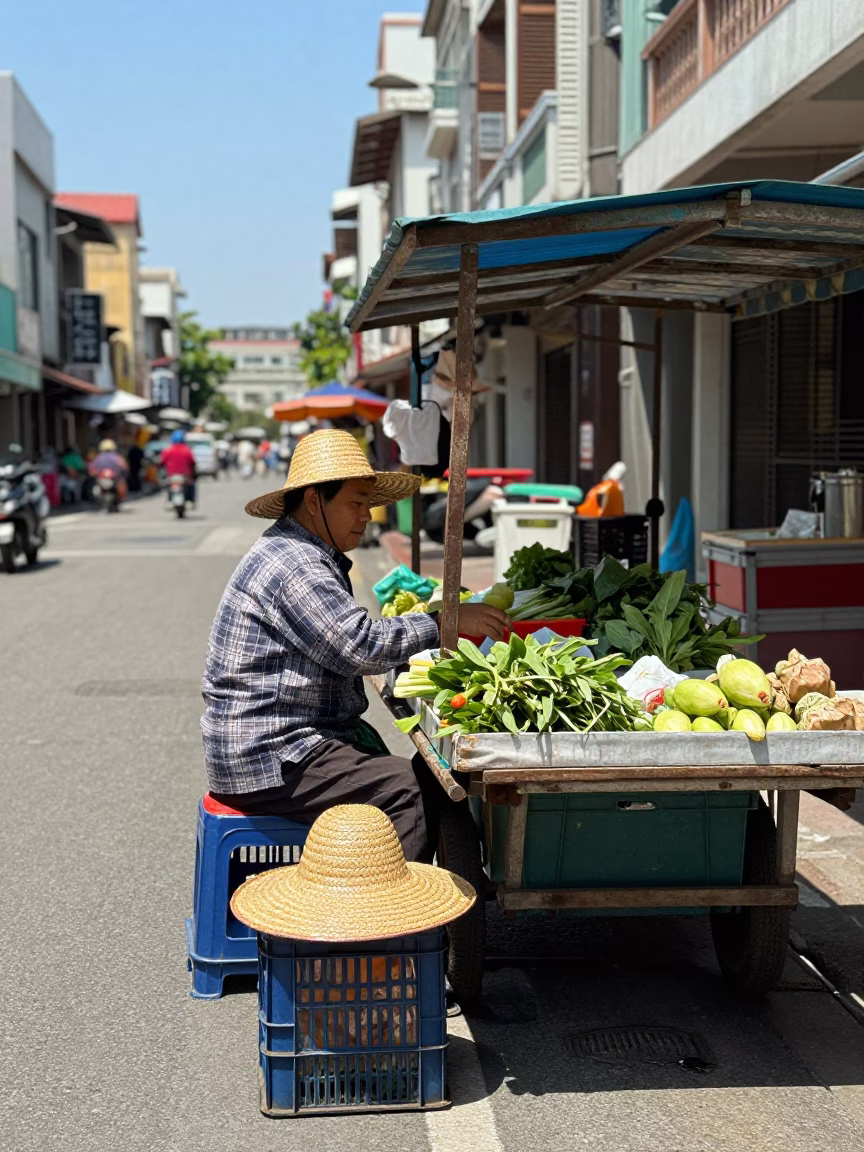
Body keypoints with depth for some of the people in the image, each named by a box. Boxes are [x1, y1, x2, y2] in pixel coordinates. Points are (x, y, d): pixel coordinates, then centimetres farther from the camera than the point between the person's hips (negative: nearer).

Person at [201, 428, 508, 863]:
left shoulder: (310, 558, 19)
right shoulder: (295, 567, -17)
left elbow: (349, 653, 19)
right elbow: (362, 648, -22)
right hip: (271, 762, -11)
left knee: (421, 779, 1)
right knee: (418, 792, -19)